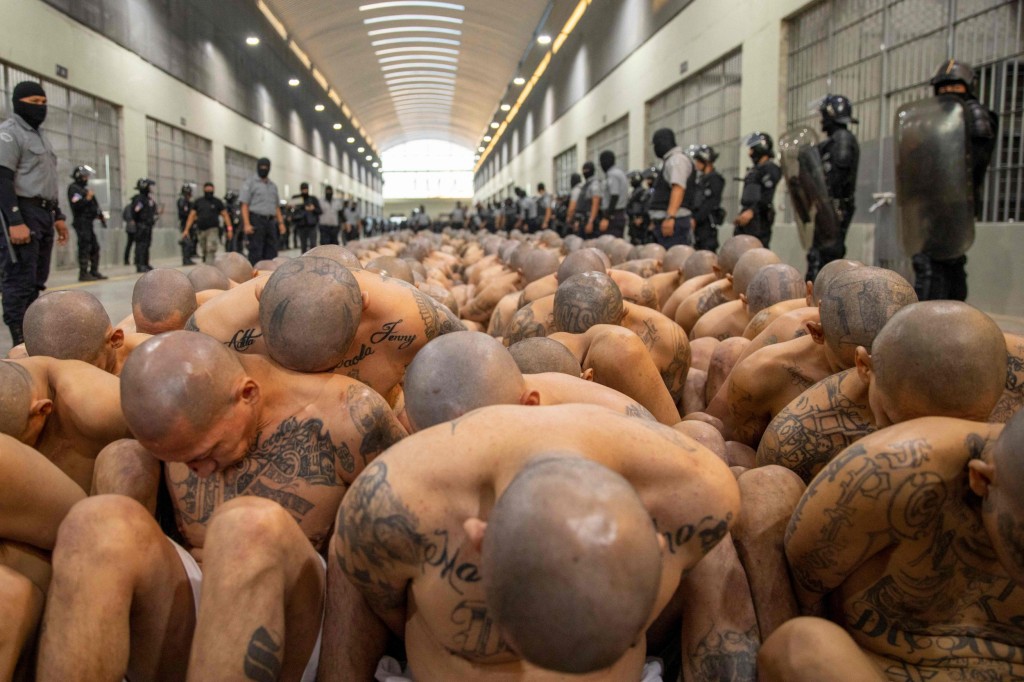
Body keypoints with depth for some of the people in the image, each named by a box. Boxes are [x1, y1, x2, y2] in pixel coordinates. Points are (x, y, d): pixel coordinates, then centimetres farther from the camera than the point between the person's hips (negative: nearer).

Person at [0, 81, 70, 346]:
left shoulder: (39, 136, 23)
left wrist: (57, 215, 21)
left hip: (44, 215, 9)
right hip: (22, 214, -9)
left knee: (37, 281, 11)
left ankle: (30, 337, 17)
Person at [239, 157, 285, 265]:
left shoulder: (273, 185, 19)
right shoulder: (250, 183, 1)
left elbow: (277, 206, 20)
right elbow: (244, 205, -6)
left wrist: (281, 223, 9)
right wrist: (247, 224, -16)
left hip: (270, 221, 6)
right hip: (256, 221, -6)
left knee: (271, 252, 3)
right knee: (256, 252, -7)